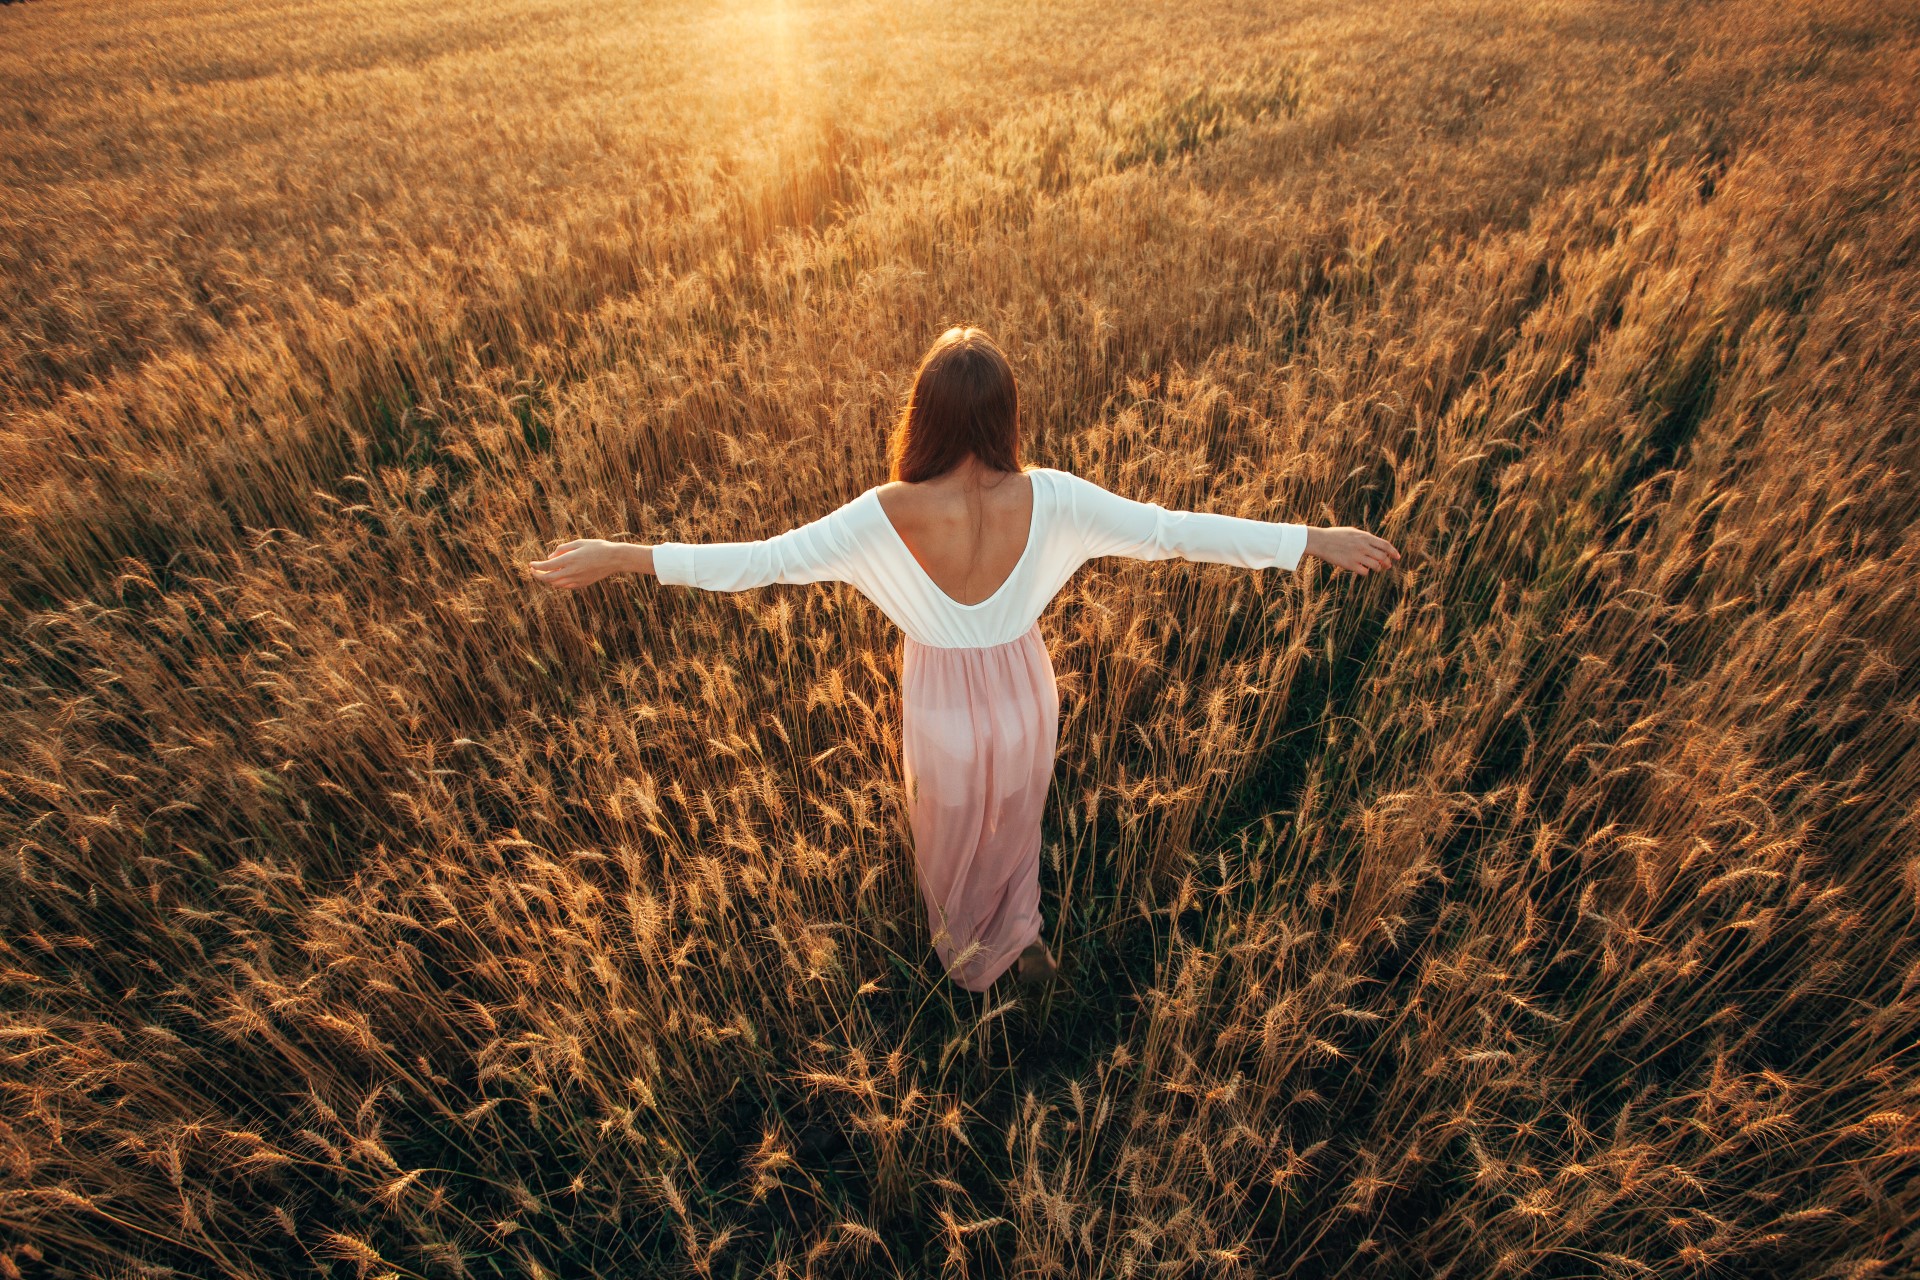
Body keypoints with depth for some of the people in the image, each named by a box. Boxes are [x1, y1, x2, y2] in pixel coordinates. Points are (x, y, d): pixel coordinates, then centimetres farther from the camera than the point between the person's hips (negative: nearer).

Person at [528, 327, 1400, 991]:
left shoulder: (889, 514, -29)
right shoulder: (1047, 500, -25)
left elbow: (764, 560, -27)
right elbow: (1175, 531, -23)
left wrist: (625, 557, -19)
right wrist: (1314, 541, -15)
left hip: (942, 705, -1)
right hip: (1023, 695, 1)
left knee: (951, 832, 29)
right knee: (1013, 818, 33)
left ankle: (969, 952, 58)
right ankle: (1020, 936, 57)